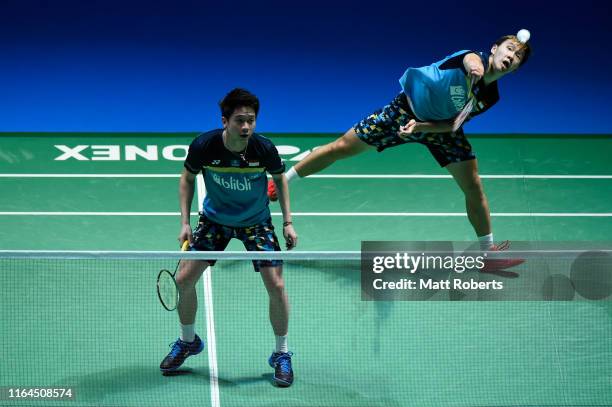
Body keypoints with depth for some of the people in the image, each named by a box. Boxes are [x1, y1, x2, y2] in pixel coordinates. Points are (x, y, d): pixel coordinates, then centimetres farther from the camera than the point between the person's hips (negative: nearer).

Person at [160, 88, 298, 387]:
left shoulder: (264, 149, -26)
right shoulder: (203, 146, -26)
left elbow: (279, 177, -3)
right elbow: (188, 178, -4)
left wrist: (288, 221, -5)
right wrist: (185, 222, -8)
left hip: (256, 222, -1)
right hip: (214, 219, 1)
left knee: (276, 286, -11)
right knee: (183, 279, -2)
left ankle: (281, 354, 11)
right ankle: (188, 341, 26)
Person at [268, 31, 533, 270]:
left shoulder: (490, 97, -11)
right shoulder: (474, 59, -25)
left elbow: (454, 123, -11)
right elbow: (471, 60, -52)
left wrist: (421, 127, -25)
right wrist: (474, 68, -73)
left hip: (440, 128, 4)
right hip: (405, 111, -4)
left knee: (473, 187, -4)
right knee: (341, 148, 0)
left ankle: (487, 252, 12)